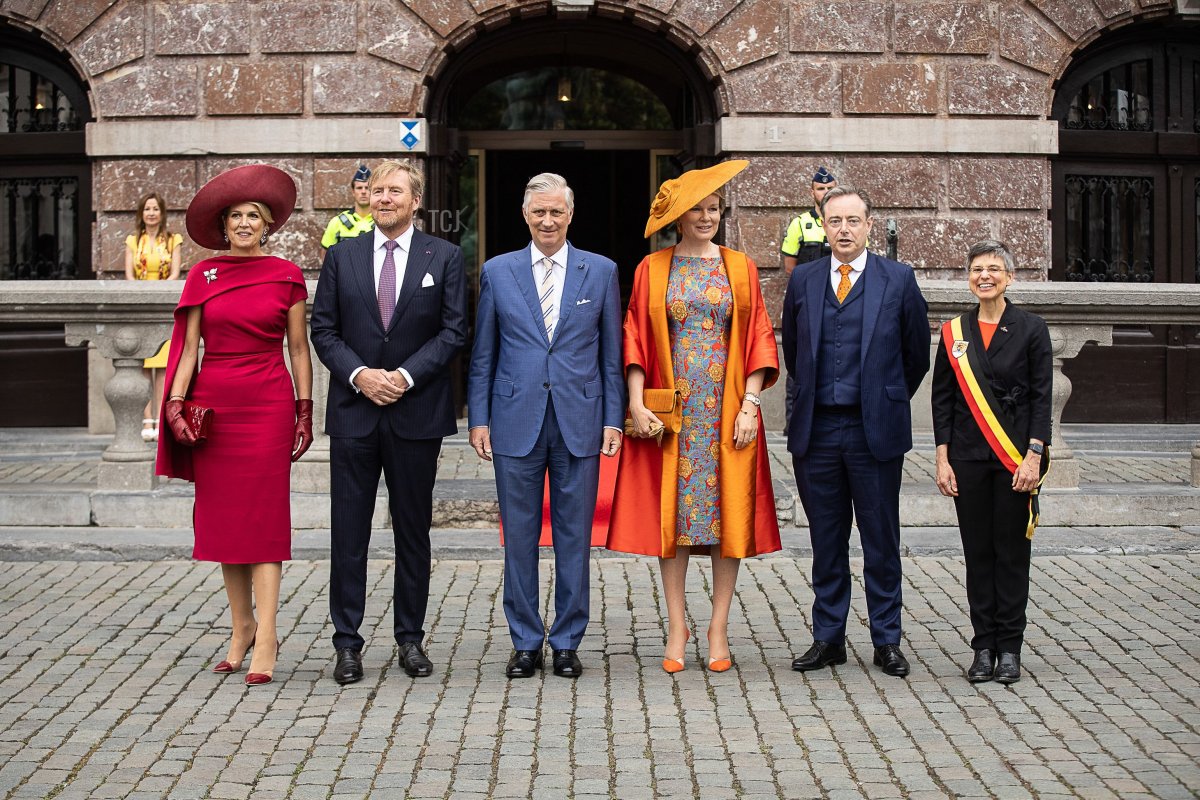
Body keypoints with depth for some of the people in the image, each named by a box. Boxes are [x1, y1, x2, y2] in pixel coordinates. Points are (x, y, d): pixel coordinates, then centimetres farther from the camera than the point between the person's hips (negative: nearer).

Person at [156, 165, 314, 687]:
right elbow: (188, 345, 6)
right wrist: (175, 403, -4)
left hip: (268, 404, -2)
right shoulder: (203, 275, 6)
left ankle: (265, 637, -7)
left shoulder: (286, 275, 3)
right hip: (213, 403, 2)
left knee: (263, 515, -6)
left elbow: (299, 347, 6)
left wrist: (305, 409, 3)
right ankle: (241, 627, 17)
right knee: (222, 515, 5)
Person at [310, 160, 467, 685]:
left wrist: (407, 375, -13)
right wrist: (359, 375, -10)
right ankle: (347, 643, 9)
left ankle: (411, 639, 17)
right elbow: (323, 330, 5)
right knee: (349, 531, 2)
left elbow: (454, 330, -1)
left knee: (414, 532, 7)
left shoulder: (444, 257, 4)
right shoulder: (342, 256, 8)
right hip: (353, 411, 1)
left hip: (417, 412, -1)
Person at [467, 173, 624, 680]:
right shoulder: (497, 272, 7)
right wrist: (478, 419, 2)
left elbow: (612, 354, 7)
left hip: (579, 423, 0)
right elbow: (482, 356, 8)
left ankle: (567, 642, 16)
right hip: (516, 423, 0)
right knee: (519, 537, 5)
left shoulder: (601, 272, 6)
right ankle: (525, 642, 16)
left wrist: (613, 420, 0)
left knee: (574, 538, 5)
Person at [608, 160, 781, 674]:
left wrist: (750, 406, -7)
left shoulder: (740, 268, 7)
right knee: (671, 513, 1)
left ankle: (718, 630, 8)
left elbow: (758, 338, 3)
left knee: (729, 512, 0)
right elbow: (635, 338, 2)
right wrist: (636, 404, -10)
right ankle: (677, 627, 9)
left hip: (727, 411, 1)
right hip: (670, 412, 0)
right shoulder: (653, 269, 6)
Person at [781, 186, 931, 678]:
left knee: (881, 540, 5)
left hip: (876, 429, -2)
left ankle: (886, 641, 14)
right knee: (826, 541, 9)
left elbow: (918, 352, 8)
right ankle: (828, 638, 18)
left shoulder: (898, 279, 0)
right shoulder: (803, 281, 8)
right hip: (817, 429, 2)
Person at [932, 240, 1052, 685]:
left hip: (1015, 457, -2)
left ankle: (1009, 649, 11)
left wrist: (1033, 456, -10)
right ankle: (983, 647, 13)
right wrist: (943, 459, 1)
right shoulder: (954, 333, 7)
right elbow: (942, 399, 7)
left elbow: (1042, 397, -2)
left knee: (1012, 551, 3)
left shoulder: (1031, 329, 0)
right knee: (978, 552, 5)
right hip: (968, 457, 2)